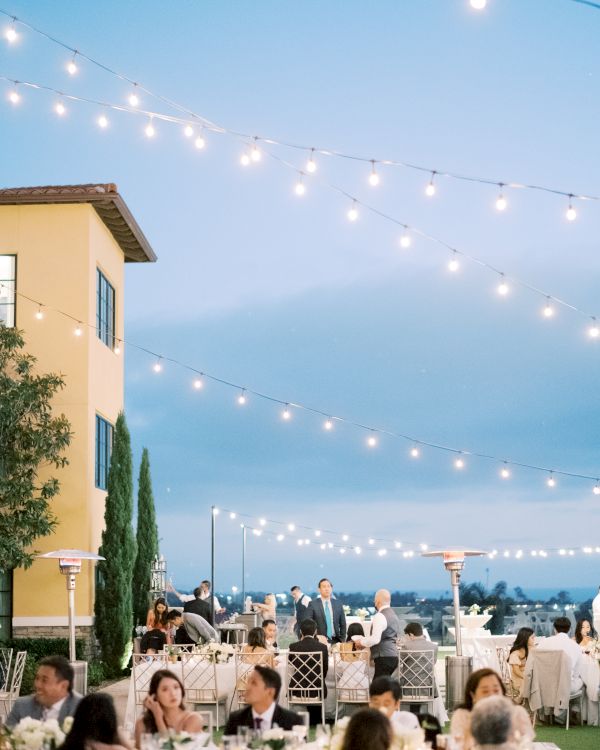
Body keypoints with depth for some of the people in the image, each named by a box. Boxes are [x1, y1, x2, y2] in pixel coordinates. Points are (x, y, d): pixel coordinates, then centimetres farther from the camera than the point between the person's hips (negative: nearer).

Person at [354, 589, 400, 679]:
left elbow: (375, 639, -21)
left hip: (383, 657, -10)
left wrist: (361, 642, -5)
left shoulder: (380, 616, -14)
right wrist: (365, 640, 20)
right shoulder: (393, 614, 17)